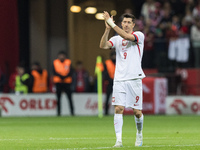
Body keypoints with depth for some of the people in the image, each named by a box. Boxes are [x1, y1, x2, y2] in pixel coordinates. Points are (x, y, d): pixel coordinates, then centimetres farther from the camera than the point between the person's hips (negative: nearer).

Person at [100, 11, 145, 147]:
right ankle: (119, 139, -13)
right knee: (118, 108, -11)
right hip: (119, 80, 2)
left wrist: (112, 23, -19)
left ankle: (139, 134, 27)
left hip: (134, 79, -2)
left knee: (137, 111, 1)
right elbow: (103, 45, -6)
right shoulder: (116, 39, 11)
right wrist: (108, 29, -18)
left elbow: (126, 36, -19)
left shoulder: (139, 35, 2)